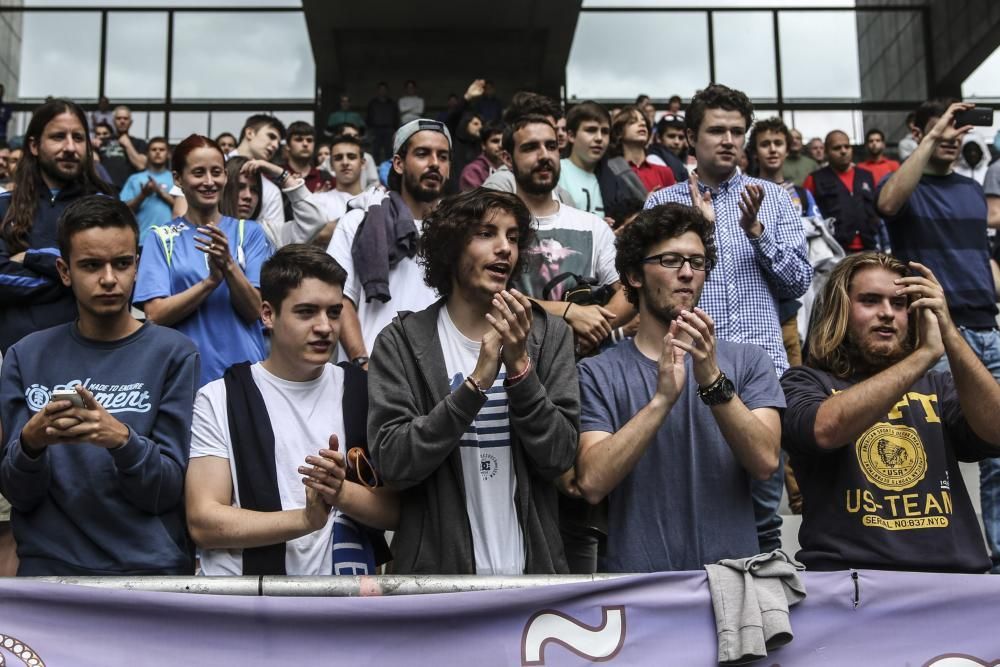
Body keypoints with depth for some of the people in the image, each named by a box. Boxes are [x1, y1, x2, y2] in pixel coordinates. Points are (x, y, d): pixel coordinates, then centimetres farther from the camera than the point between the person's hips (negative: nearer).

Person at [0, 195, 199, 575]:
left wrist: (122, 440, -20)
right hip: (48, 567, 1)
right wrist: (31, 441, -16)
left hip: (150, 567, -1)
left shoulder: (173, 354, -1)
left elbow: (167, 491, -3)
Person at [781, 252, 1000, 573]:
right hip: (847, 577, -3)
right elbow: (826, 430, -16)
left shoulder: (936, 386, 17)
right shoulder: (804, 383, 7)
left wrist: (949, 334, -8)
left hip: (952, 577, 3)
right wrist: (925, 354, -13)